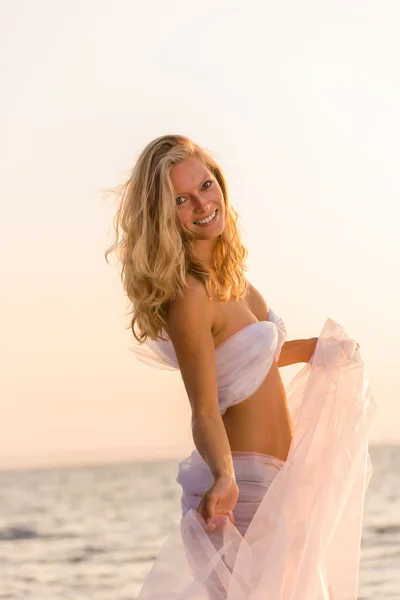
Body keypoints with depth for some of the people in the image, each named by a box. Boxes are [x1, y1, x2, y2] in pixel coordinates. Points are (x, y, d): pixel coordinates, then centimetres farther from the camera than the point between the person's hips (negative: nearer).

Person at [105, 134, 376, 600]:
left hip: (274, 482, 9)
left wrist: (317, 349, 22)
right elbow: (205, 411, -24)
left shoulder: (226, 273, 4)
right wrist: (223, 479, -39)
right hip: (242, 488, -9)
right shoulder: (187, 295, -22)